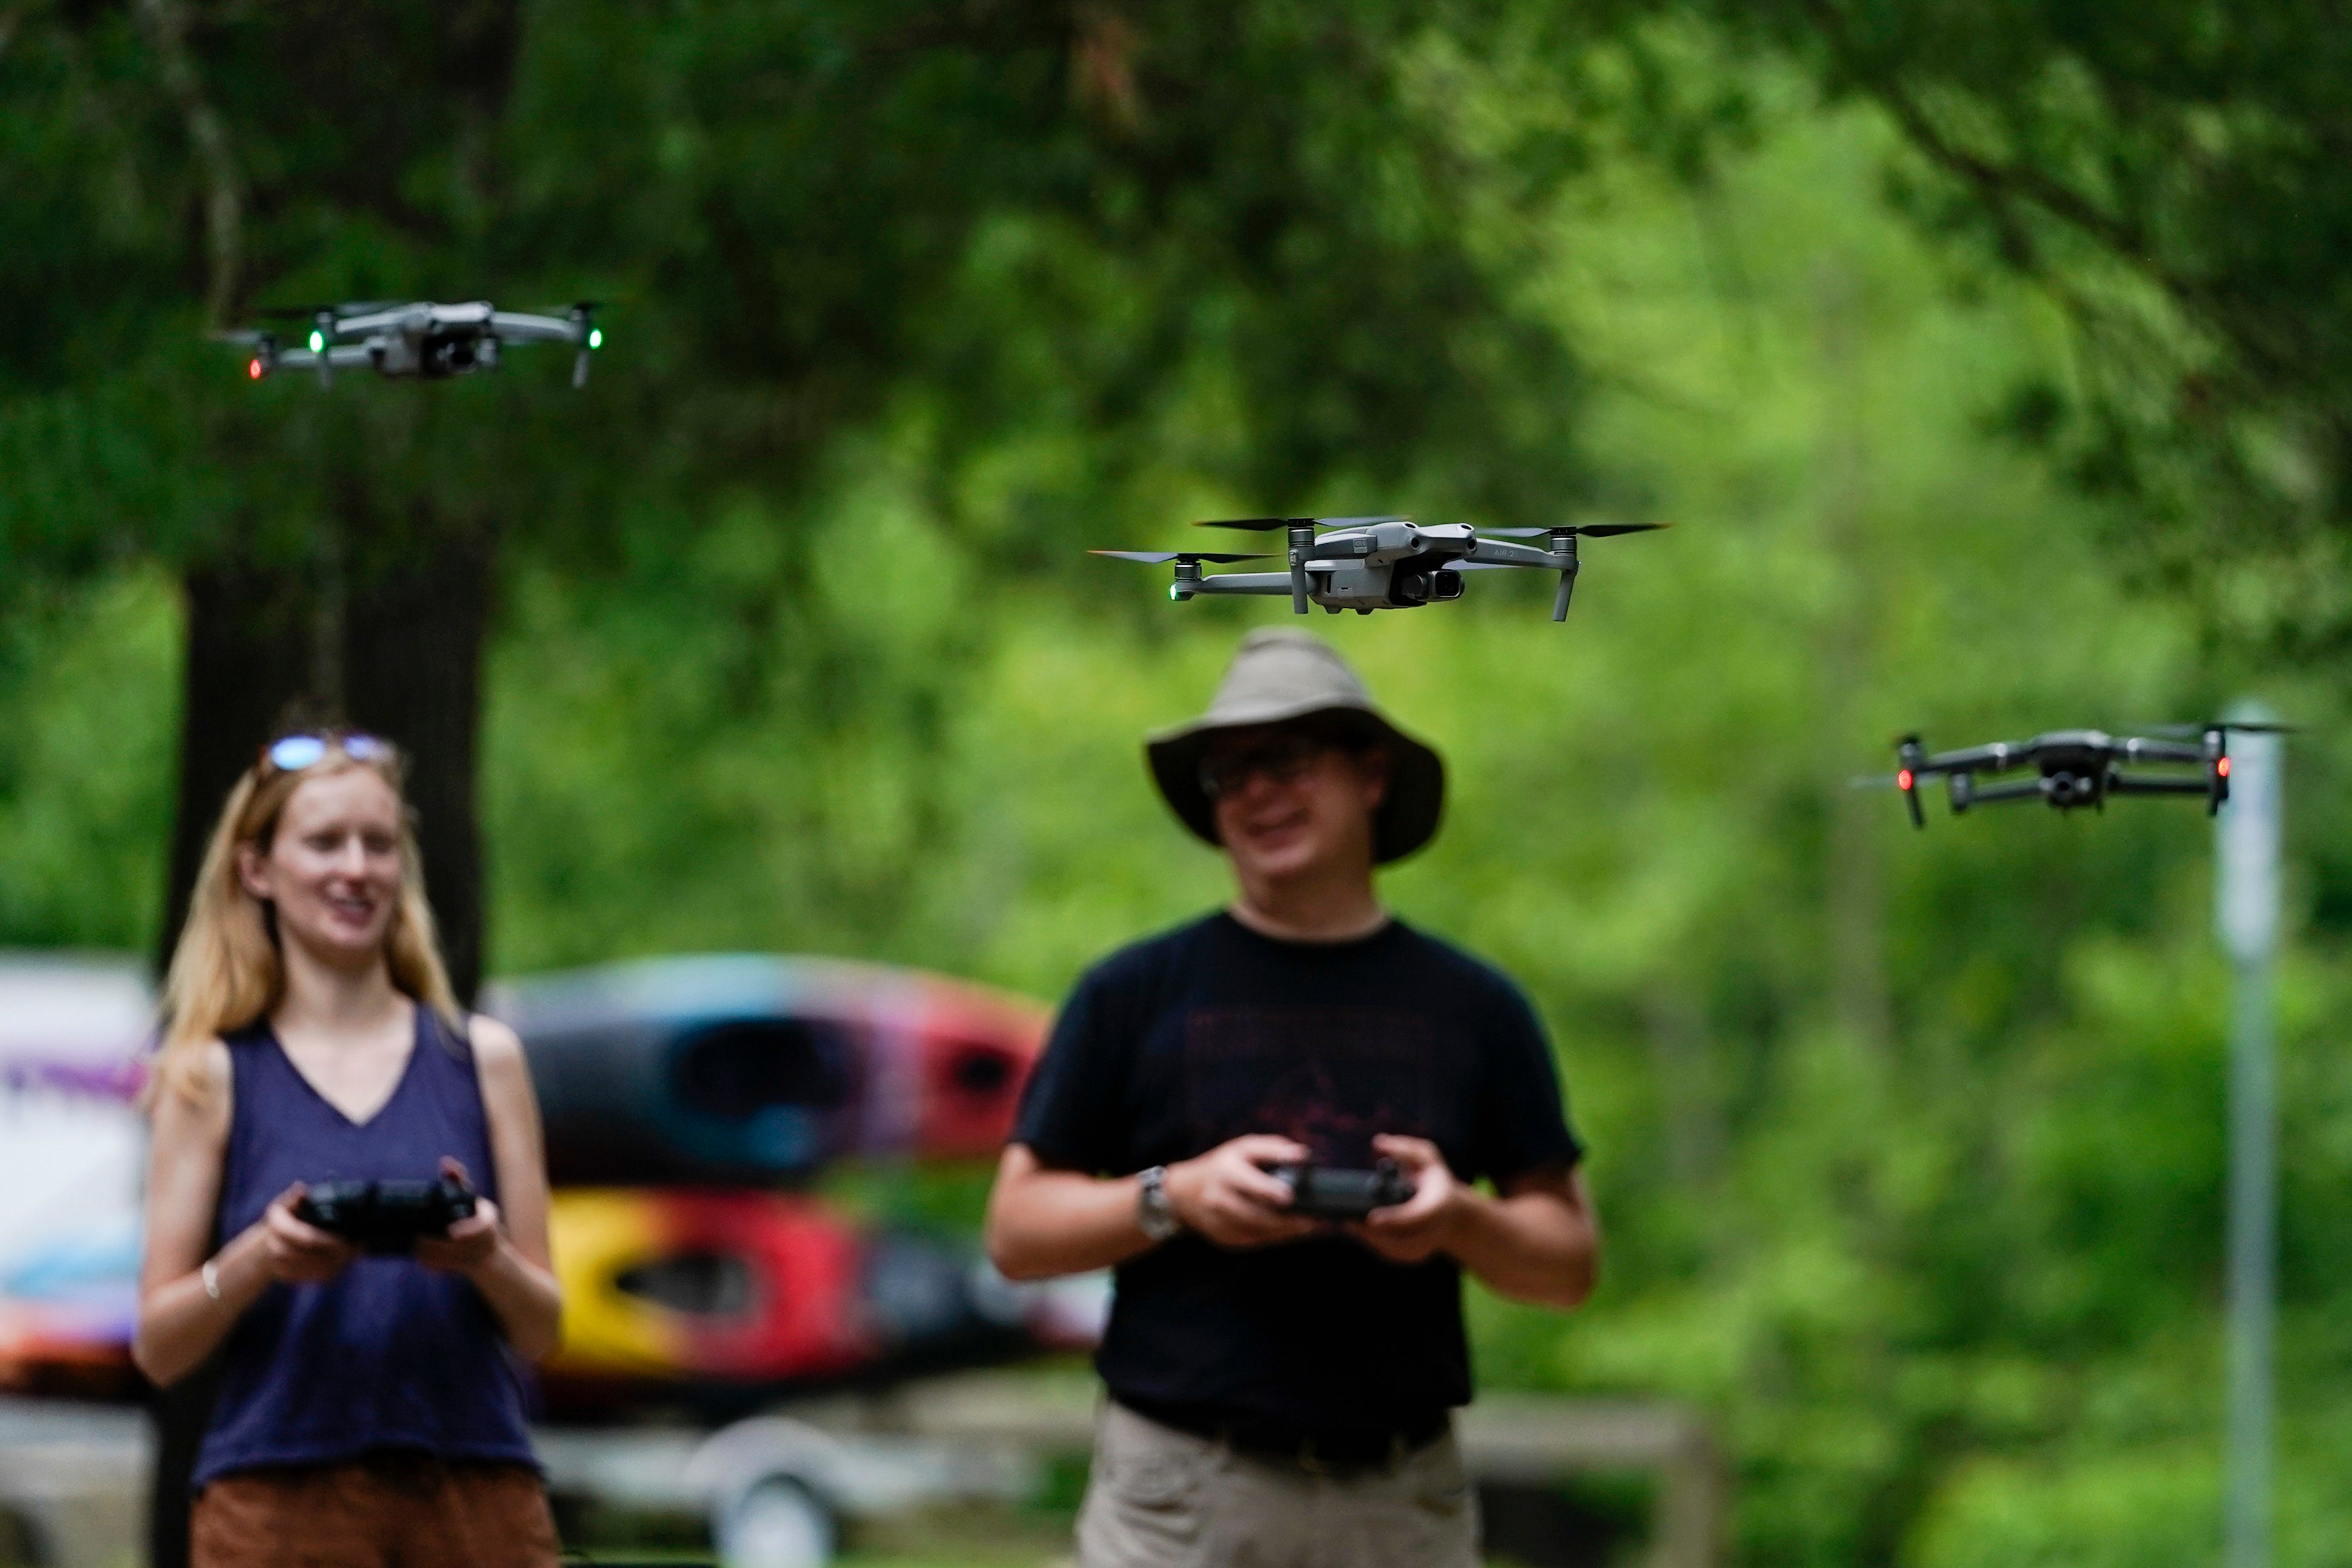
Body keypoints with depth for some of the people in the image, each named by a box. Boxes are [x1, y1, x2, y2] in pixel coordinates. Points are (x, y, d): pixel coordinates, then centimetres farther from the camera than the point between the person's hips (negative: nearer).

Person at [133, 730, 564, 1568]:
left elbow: (541, 1328, 10)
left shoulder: (482, 1059, 11)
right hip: (280, 1494, -2)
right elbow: (158, 1347, 3)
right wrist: (257, 1261, -16)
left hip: (478, 1493, 2)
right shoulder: (213, 1074, 6)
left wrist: (487, 1259, -11)